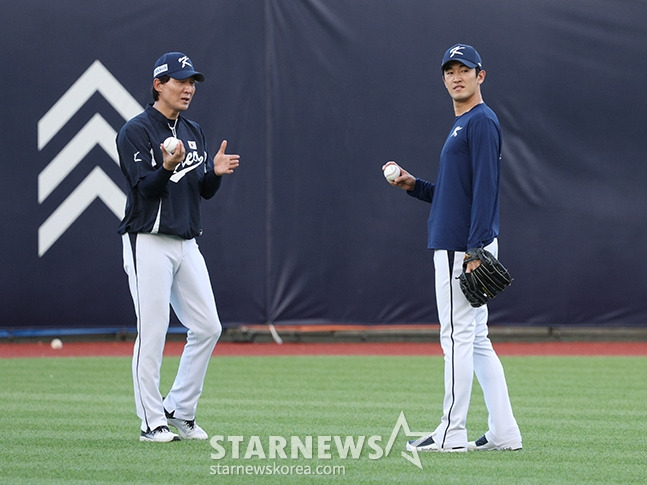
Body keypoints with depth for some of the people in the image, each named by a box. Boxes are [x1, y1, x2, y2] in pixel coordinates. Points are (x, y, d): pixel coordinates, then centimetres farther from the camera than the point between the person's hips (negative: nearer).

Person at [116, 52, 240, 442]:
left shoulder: (194, 132, 15)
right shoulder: (136, 131, -7)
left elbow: (205, 191, 13)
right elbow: (144, 188, -15)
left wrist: (216, 171, -8)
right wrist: (168, 168, -34)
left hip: (186, 244, 7)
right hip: (149, 244, -7)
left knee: (208, 327, 4)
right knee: (153, 333, -7)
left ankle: (179, 411, 16)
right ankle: (152, 422, 0)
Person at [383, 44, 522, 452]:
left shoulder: (482, 121, -10)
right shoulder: (461, 125, 21)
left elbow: (484, 189, -19)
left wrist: (475, 249, -24)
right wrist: (413, 185, 11)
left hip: (465, 248, -10)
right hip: (457, 246, 10)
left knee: (459, 336, -8)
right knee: (476, 341, 9)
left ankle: (452, 433, -6)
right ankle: (504, 433, 10)